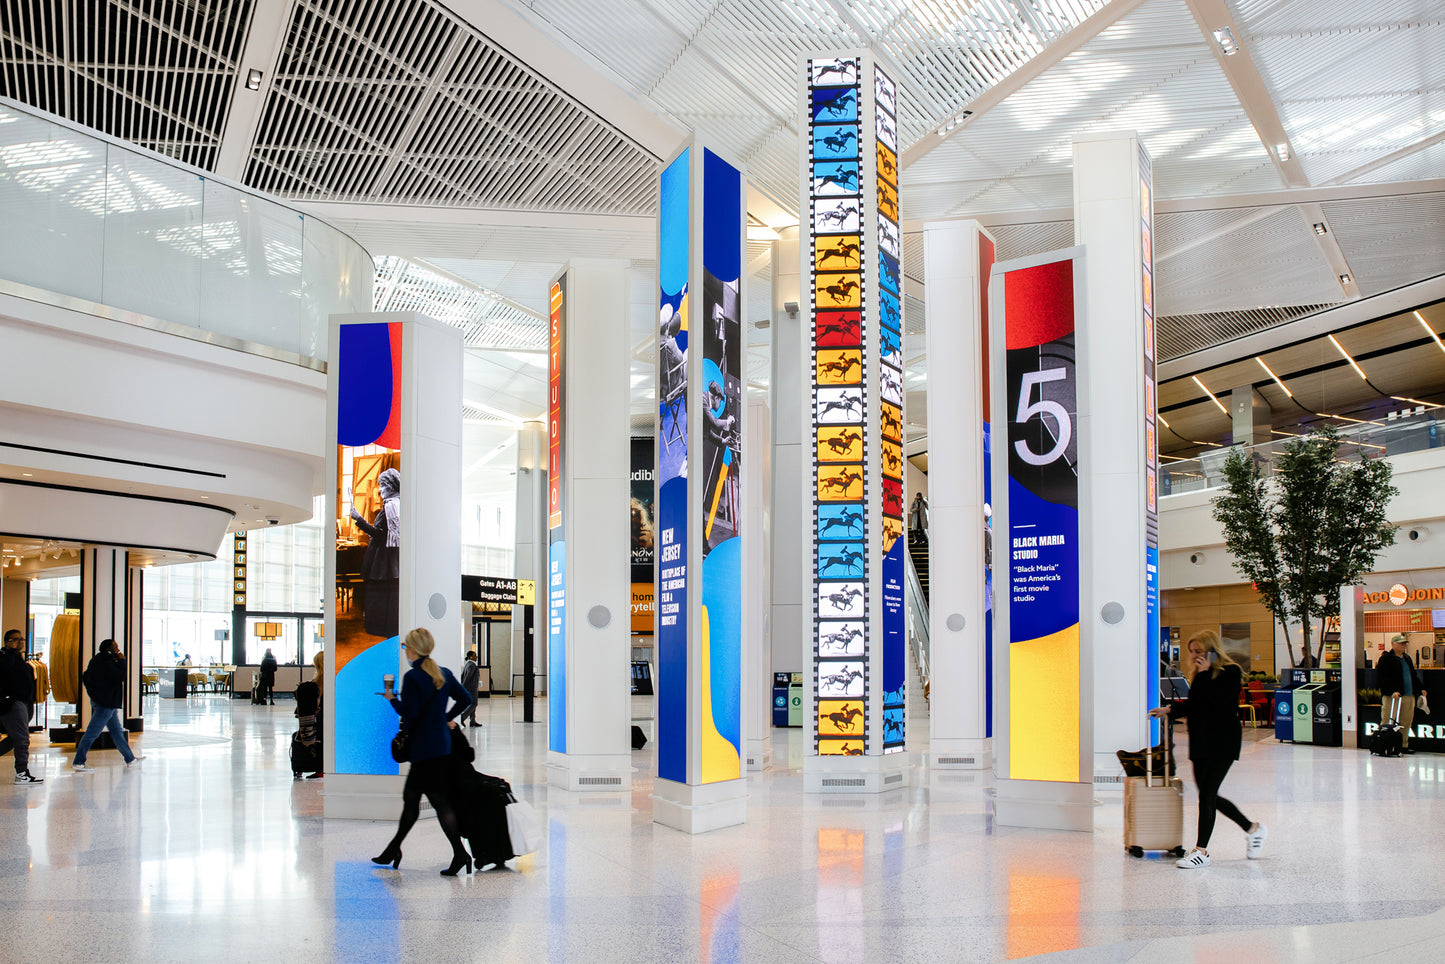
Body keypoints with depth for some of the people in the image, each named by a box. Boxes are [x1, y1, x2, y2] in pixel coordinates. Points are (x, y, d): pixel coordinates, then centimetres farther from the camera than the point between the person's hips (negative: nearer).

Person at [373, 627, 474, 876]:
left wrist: (392, 698, -3)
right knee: (410, 796, 16)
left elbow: (408, 713, -18)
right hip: (441, 742, 8)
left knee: (439, 800, -5)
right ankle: (394, 851, 26)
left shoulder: (412, 677, -15)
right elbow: (465, 699, 12)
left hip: (424, 745, -8)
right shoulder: (443, 673, 7)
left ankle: (460, 853, -8)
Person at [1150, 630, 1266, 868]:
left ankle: (1201, 851, -2)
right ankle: (1253, 829, 30)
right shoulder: (1199, 673, 14)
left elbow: (1219, 700, -22)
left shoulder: (1231, 672, -9)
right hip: (1201, 741, 8)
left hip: (1222, 743, -8)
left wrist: (1204, 673, -18)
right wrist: (1169, 710, 5)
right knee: (1209, 796, 11)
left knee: (1207, 794, -9)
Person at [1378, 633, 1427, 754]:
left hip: (1409, 695, 7)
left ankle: (1403, 745, 17)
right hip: (1391, 696, -7)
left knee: (1406, 722, 9)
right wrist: (1392, 691, -22)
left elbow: (1414, 675, 29)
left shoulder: (1407, 658, 20)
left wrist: (1420, 689, 21)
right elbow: (1383, 678, -13)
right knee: (1388, 722, -6)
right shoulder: (1386, 659, -5)